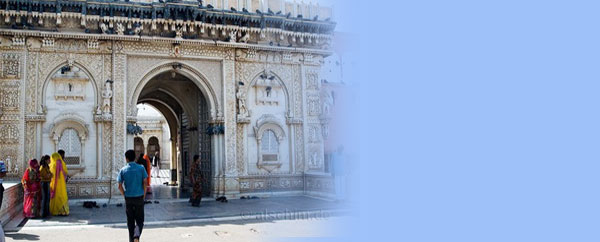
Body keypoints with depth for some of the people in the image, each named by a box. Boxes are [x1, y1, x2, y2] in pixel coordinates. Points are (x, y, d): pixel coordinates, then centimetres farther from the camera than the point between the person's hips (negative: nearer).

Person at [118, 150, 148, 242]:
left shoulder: (123, 170, -2)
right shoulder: (141, 168, -4)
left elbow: (120, 186, -5)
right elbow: (145, 183, -6)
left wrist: (125, 195, 10)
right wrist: (144, 195, 6)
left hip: (128, 198, 1)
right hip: (139, 197, -1)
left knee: (130, 221, 13)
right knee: (140, 220, 8)